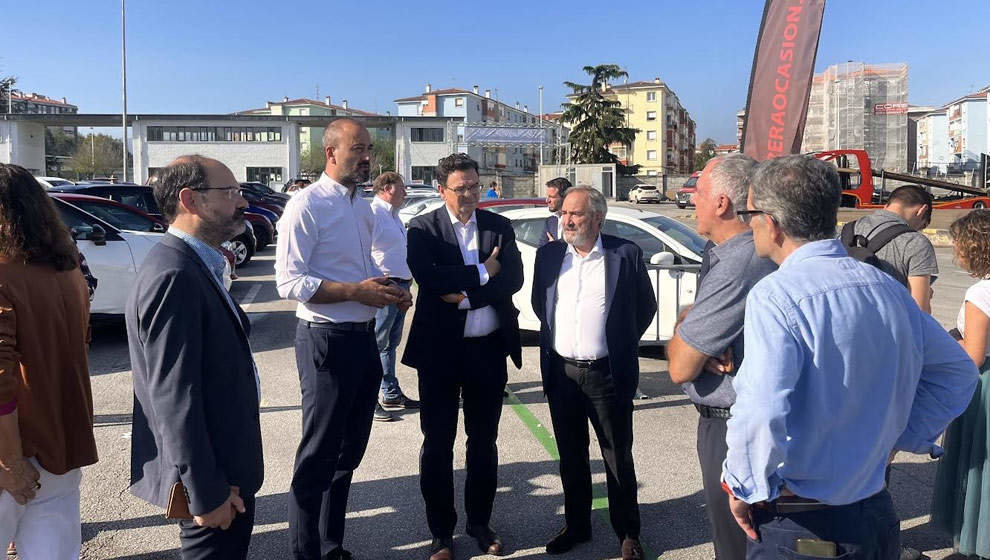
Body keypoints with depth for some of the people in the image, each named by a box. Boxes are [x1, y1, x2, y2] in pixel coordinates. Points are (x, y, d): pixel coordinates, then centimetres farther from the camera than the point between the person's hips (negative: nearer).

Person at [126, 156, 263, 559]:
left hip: (224, 464, 9)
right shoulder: (173, 276, -24)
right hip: (211, 479, -9)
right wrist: (207, 493, -21)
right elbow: (174, 398, -26)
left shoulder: (193, 265, 7)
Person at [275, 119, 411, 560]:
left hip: (364, 338, 8)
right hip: (327, 340, -8)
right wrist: (355, 291, -24)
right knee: (319, 456, 5)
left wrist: (389, 290, 2)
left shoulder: (362, 208, 13)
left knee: (350, 450, 18)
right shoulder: (307, 205, -13)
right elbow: (288, 282, -18)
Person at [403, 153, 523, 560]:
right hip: (439, 349, -2)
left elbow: (514, 278, -6)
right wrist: (482, 273, -12)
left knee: (484, 442, 14)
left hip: (489, 350, 3)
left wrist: (465, 296, -16)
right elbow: (428, 277, -19)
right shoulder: (422, 228, -3)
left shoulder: (499, 227, 6)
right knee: (437, 443, 8)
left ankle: (480, 523, 32)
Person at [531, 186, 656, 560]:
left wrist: (619, 346, 6)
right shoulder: (549, 255, 4)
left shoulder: (626, 255, -6)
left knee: (618, 458, 8)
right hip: (561, 372, 3)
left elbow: (645, 307, 4)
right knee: (571, 457, 16)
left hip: (607, 374, -3)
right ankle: (576, 526, 32)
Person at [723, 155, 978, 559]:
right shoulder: (887, 288, 1)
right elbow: (957, 372, 14)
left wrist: (745, 489, -16)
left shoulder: (775, 295, -22)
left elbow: (760, 416, -32)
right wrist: (903, 439, 13)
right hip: (878, 517, 7)